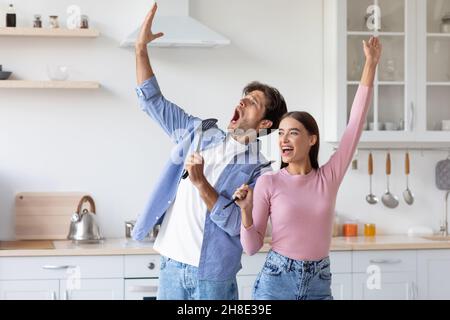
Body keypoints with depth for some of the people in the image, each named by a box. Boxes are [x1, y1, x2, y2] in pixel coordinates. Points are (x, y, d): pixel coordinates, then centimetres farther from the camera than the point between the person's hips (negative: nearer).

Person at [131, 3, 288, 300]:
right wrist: (141, 48, 1)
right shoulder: (199, 132, 7)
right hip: (171, 265, 4)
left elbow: (236, 224, -15)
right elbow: (153, 101, 9)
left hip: (212, 275, -4)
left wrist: (201, 183, -23)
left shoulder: (258, 170, -6)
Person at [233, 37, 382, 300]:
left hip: (319, 285, 2)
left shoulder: (329, 177, 1)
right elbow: (252, 246, -1)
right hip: (276, 282, -2)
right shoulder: (268, 182, -3)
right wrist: (246, 210, -19)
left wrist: (371, 65, -1)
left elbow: (356, 122, -1)